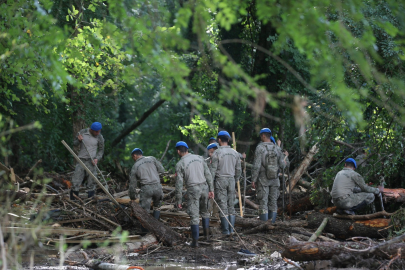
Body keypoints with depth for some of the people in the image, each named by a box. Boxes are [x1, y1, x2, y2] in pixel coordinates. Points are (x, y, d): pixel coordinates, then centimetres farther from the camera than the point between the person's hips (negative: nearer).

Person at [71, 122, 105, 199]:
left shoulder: (99, 137, -3)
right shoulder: (82, 132, -1)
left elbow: (101, 150, 8)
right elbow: (74, 143, 9)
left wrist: (97, 158, -9)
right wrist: (78, 140, -13)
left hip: (91, 161, -1)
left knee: (91, 184, -5)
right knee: (75, 183, -1)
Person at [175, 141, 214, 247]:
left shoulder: (180, 164, -6)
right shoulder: (199, 158, 7)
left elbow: (179, 183, -7)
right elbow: (208, 174, 6)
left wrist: (179, 200, -2)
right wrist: (211, 189, 11)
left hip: (193, 190, -4)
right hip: (204, 187, 4)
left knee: (194, 216, -1)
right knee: (204, 211, 24)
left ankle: (195, 241, 1)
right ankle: (207, 233, 29)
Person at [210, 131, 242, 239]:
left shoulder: (216, 153, -9)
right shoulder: (234, 153, 7)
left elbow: (213, 169, -10)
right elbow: (238, 170, 11)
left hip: (220, 180, -4)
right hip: (231, 180, 4)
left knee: (223, 206, -2)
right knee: (231, 206, 9)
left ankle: (225, 231, -2)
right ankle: (231, 230, 5)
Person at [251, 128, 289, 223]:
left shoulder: (260, 148, -10)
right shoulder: (277, 148, 2)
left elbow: (256, 166, -15)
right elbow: (282, 165, 0)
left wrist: (253, 180, -9)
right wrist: (285, 157, 20)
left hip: (263, 179, -4)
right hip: (275, 179, 4)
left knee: (263, 202, -3)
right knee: (273, 202, 9)